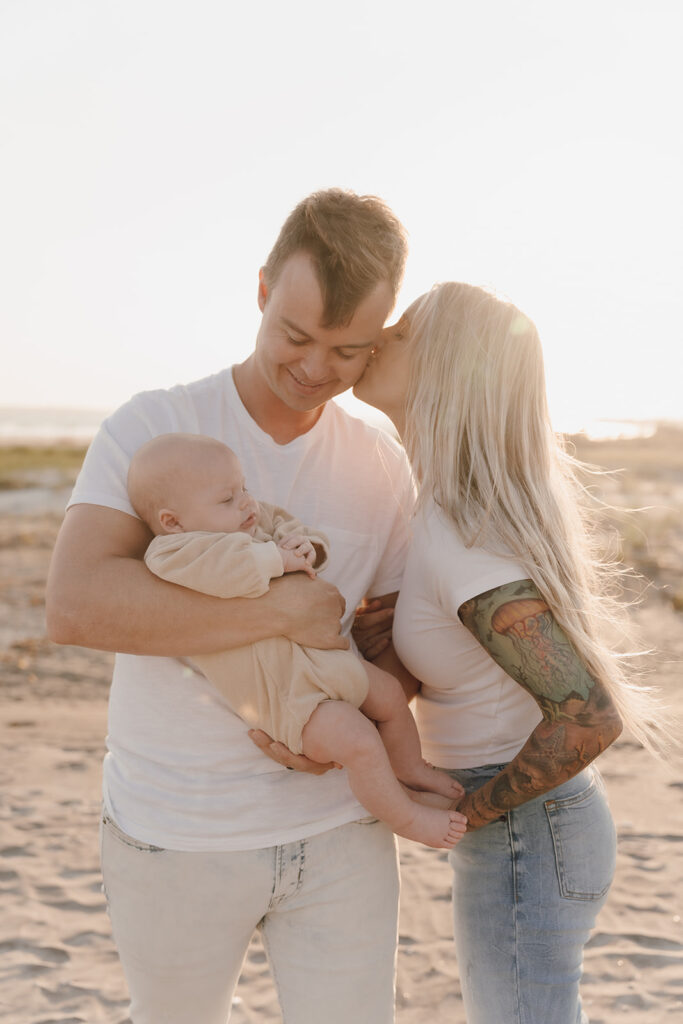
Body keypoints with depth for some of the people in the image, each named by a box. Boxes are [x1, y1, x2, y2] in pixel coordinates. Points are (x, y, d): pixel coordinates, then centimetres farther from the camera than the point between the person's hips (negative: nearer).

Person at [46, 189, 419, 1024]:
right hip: (175, 833, -2)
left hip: (339, 831, 2)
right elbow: (74, 607, -26)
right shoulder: (151, 429, -12)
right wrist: (285, 611, -26)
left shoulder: (383, 468, 0)